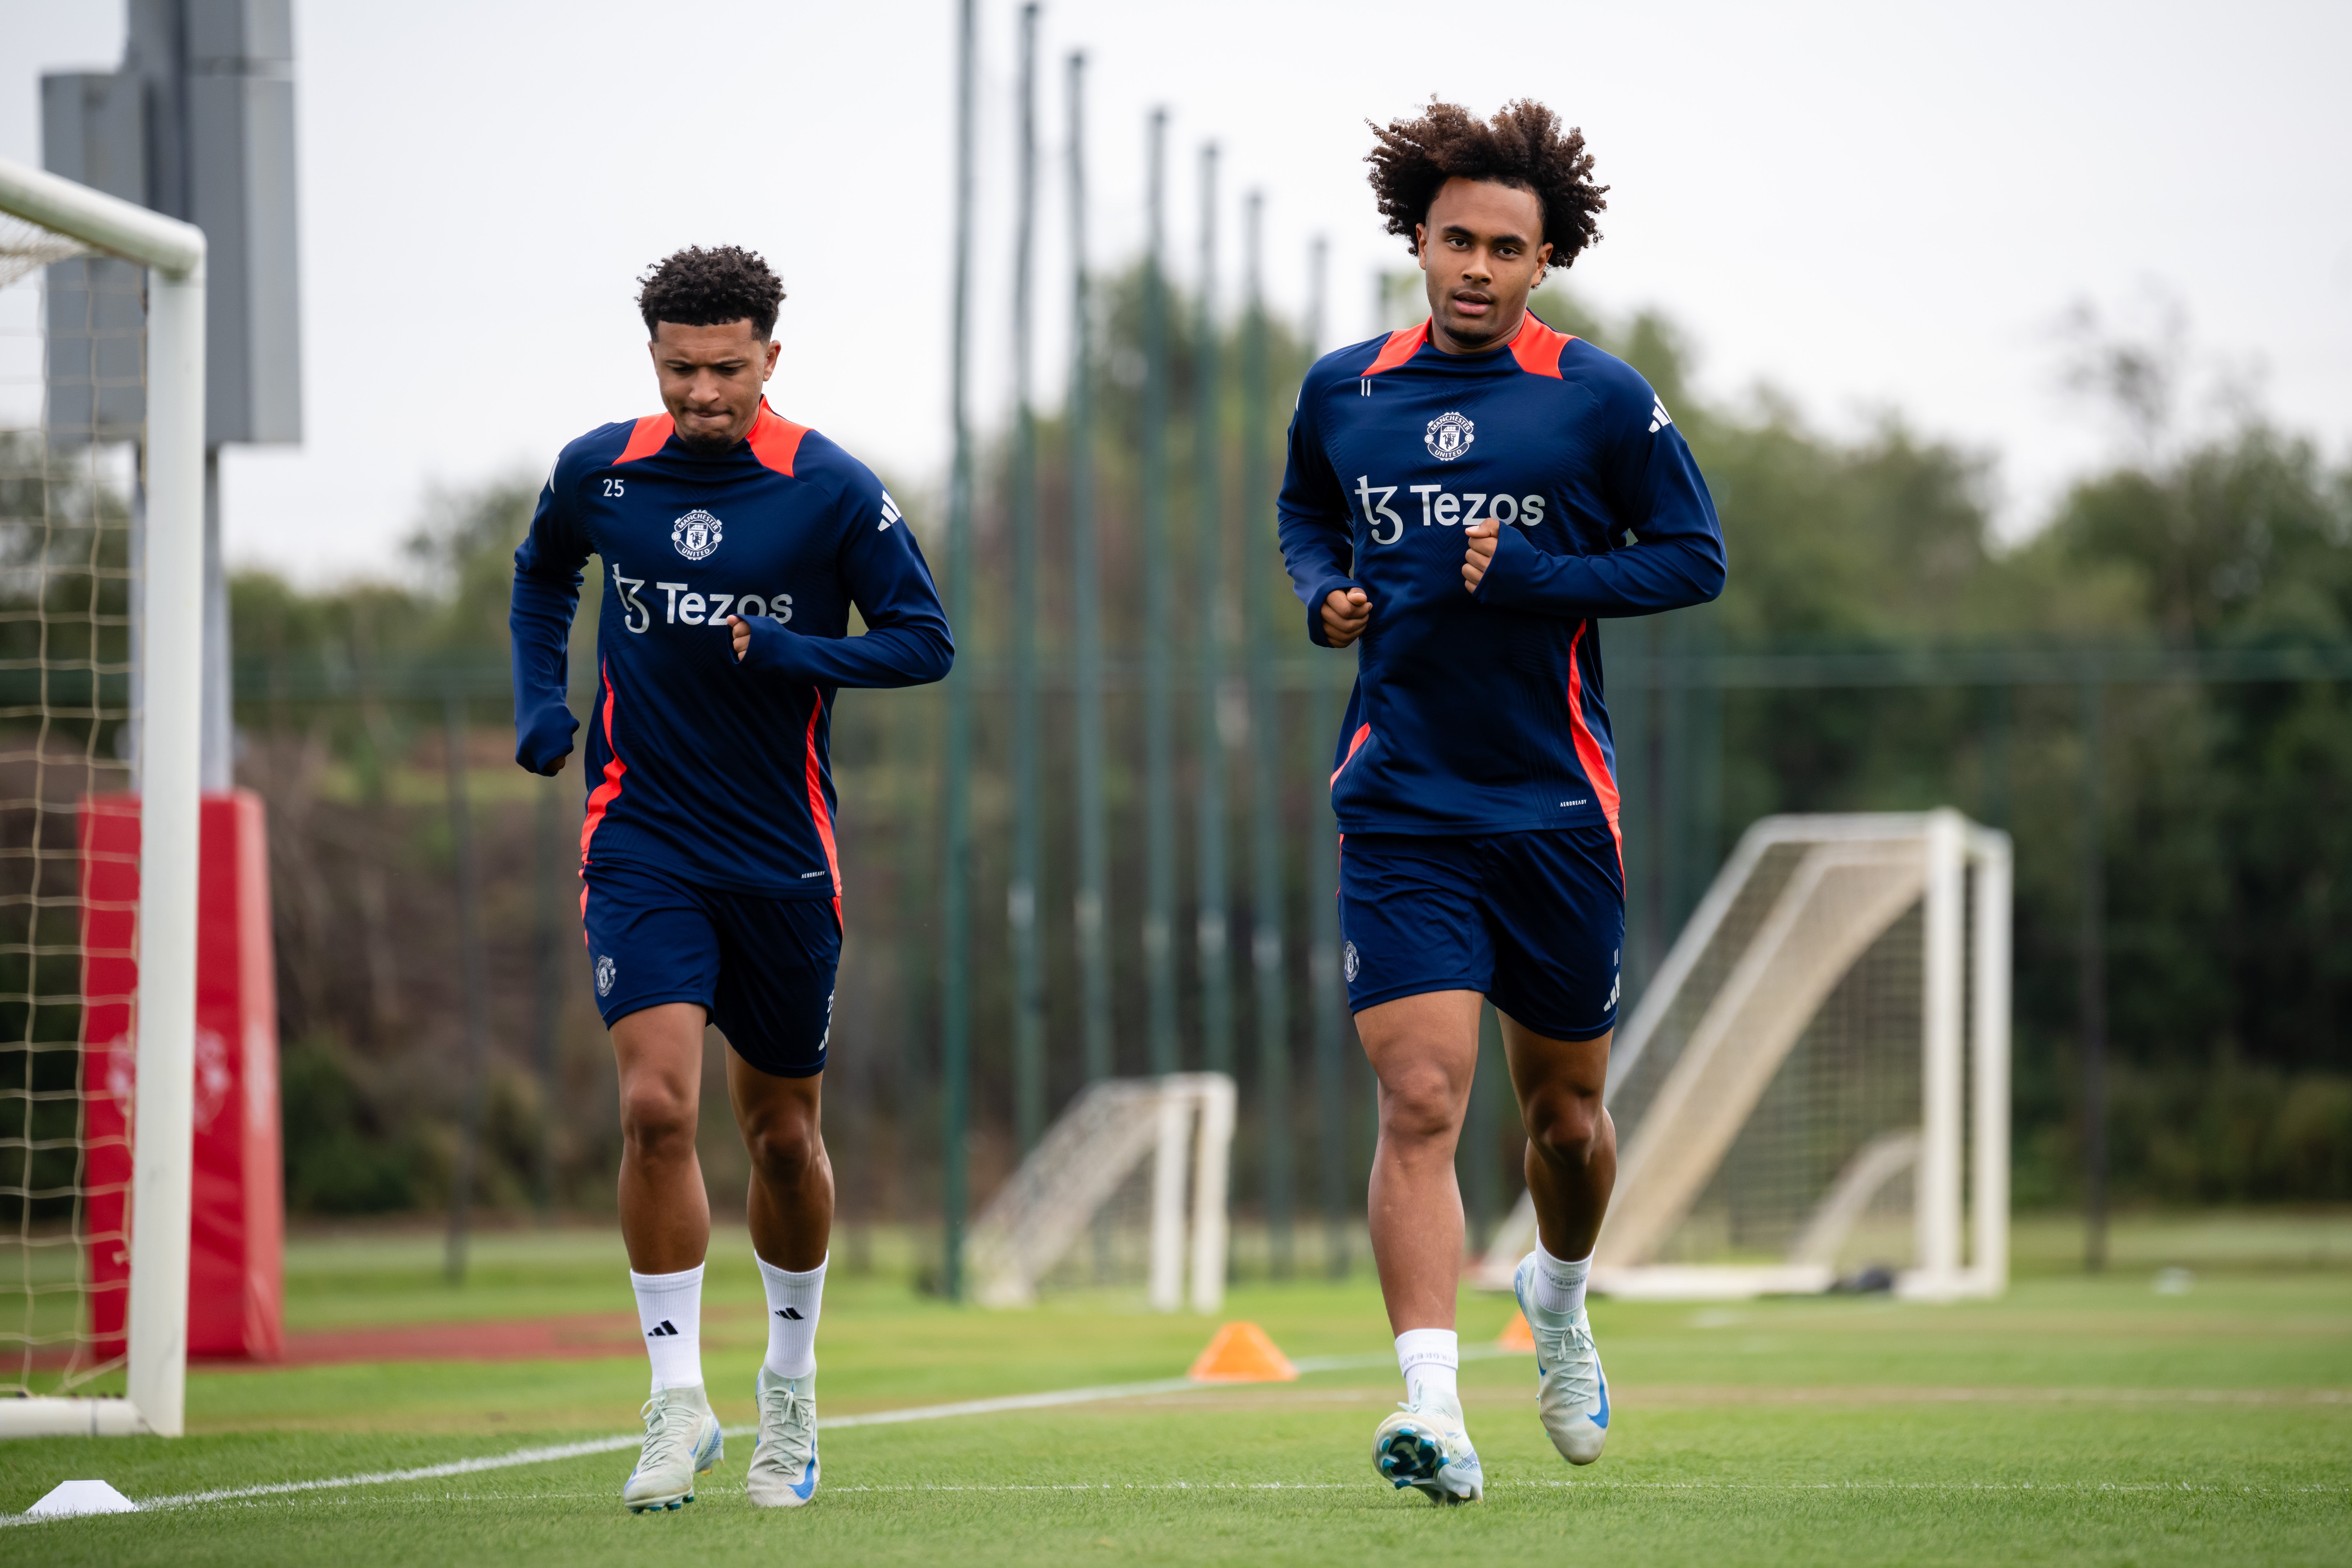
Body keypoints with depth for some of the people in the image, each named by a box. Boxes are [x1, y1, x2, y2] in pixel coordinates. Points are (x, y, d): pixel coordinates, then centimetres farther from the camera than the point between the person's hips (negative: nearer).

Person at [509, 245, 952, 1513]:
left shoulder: (831, 492, -8)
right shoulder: (598, 472, 0)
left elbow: (924, 639, -5)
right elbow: (542, 573, 21)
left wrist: (784, 652, -20)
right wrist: (540, 704, 7)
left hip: (783, 857, 0)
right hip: (642, 845, 0)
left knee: (782, 1132, 11)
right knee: (658, 1106, -17)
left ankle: (790, 1383, 33)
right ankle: (677, 1400, -9)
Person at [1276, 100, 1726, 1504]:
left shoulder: (1601, 399, -3)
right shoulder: (1343, 391, 5)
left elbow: (1695, 557, -1)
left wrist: (1532, 576, -15)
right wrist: (1326, 592, 2)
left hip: (1560, 808, 0)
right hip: (1401, 804, 0)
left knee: (1564, 1114, 13)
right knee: (1422, 1102, -15)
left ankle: (1560, 1300, 45)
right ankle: (1434, 1412, -23)